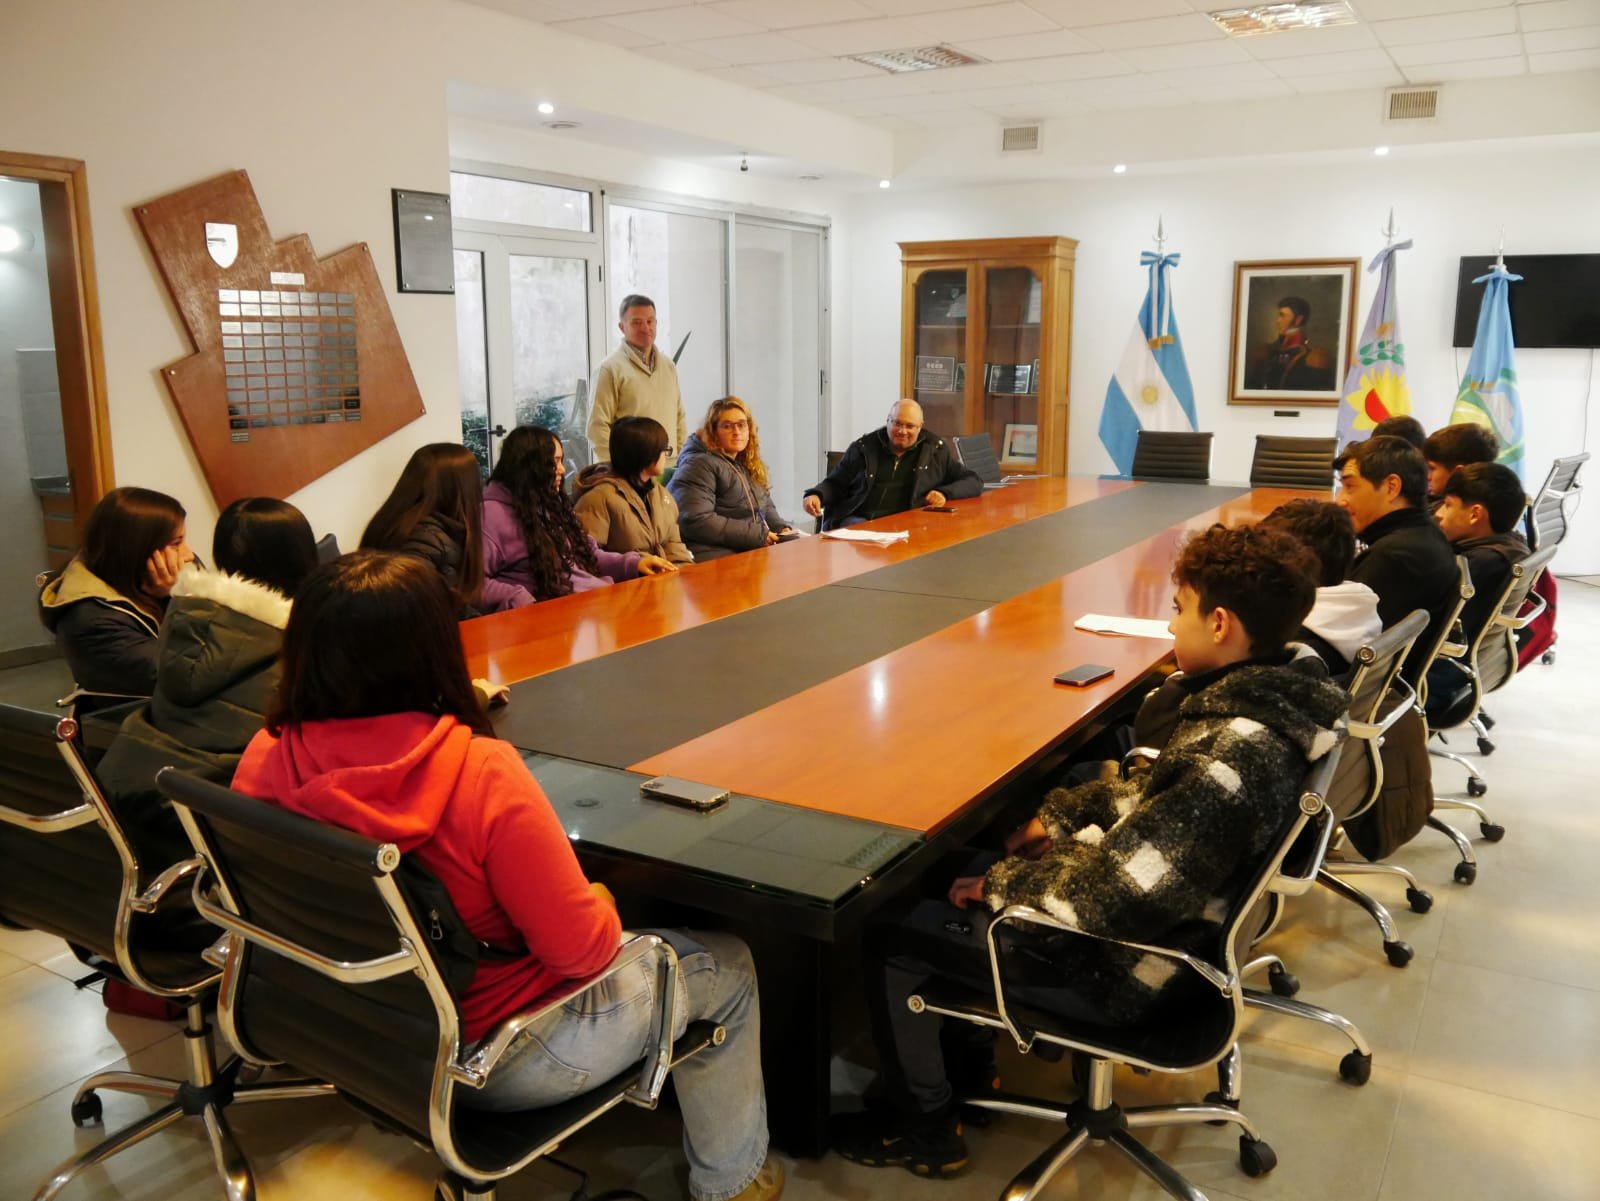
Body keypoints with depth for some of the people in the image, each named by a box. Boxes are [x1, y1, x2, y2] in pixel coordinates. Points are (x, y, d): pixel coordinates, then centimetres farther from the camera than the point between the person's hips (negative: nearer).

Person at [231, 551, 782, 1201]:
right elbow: (582, 950, -25)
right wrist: (600, 903, -2)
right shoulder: (481, 773, -33)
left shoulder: (265, 760, -16)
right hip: (487, 1058, -7)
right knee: (726, 965, 15)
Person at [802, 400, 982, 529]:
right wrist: (816, 495, -4)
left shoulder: (935, 450, 12)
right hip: (859, 519, 1)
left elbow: (974, 482, 16)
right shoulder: (864, 447, 13)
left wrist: (945, 493, -4)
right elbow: (835, 483, 19)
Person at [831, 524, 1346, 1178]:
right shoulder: (1280, 689, -5)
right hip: (1179, 917, 9)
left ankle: (925, 1128, 22)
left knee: (889, 939, 1)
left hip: (1126, 965, -9)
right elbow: (1153, 795, 9)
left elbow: (1107, 900, -31)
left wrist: (1000, 882, -16)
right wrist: (1060, 814, 3)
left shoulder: (1230, 759, -34)